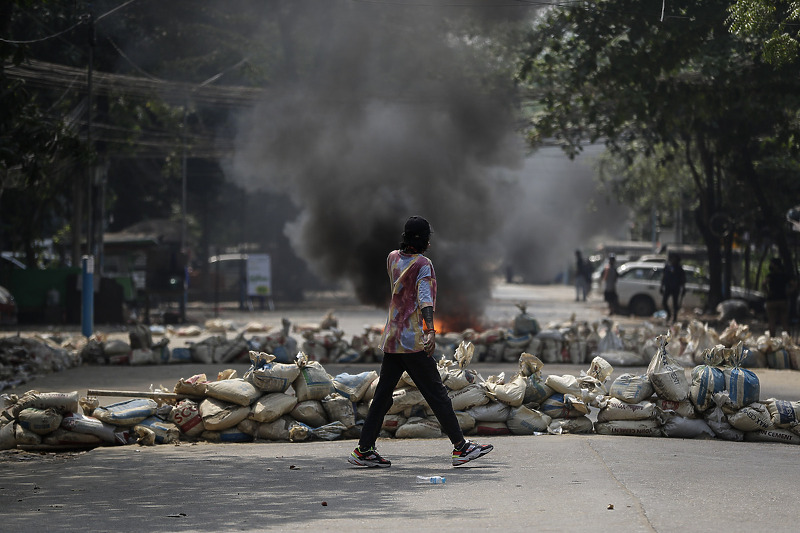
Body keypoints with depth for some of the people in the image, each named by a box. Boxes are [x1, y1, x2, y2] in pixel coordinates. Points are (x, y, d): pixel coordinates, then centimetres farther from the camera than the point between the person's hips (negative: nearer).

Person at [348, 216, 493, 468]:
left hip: (391, 340, 7)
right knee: (436, 393, -5)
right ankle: (460, 447, -4)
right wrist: (430, 330, -34)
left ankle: (364, 449, 10)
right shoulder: (422, 264, -9)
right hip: (412, 341, -7)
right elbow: (425, 297, -24)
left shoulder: (392, 258, 11)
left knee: (383, 394, 10)